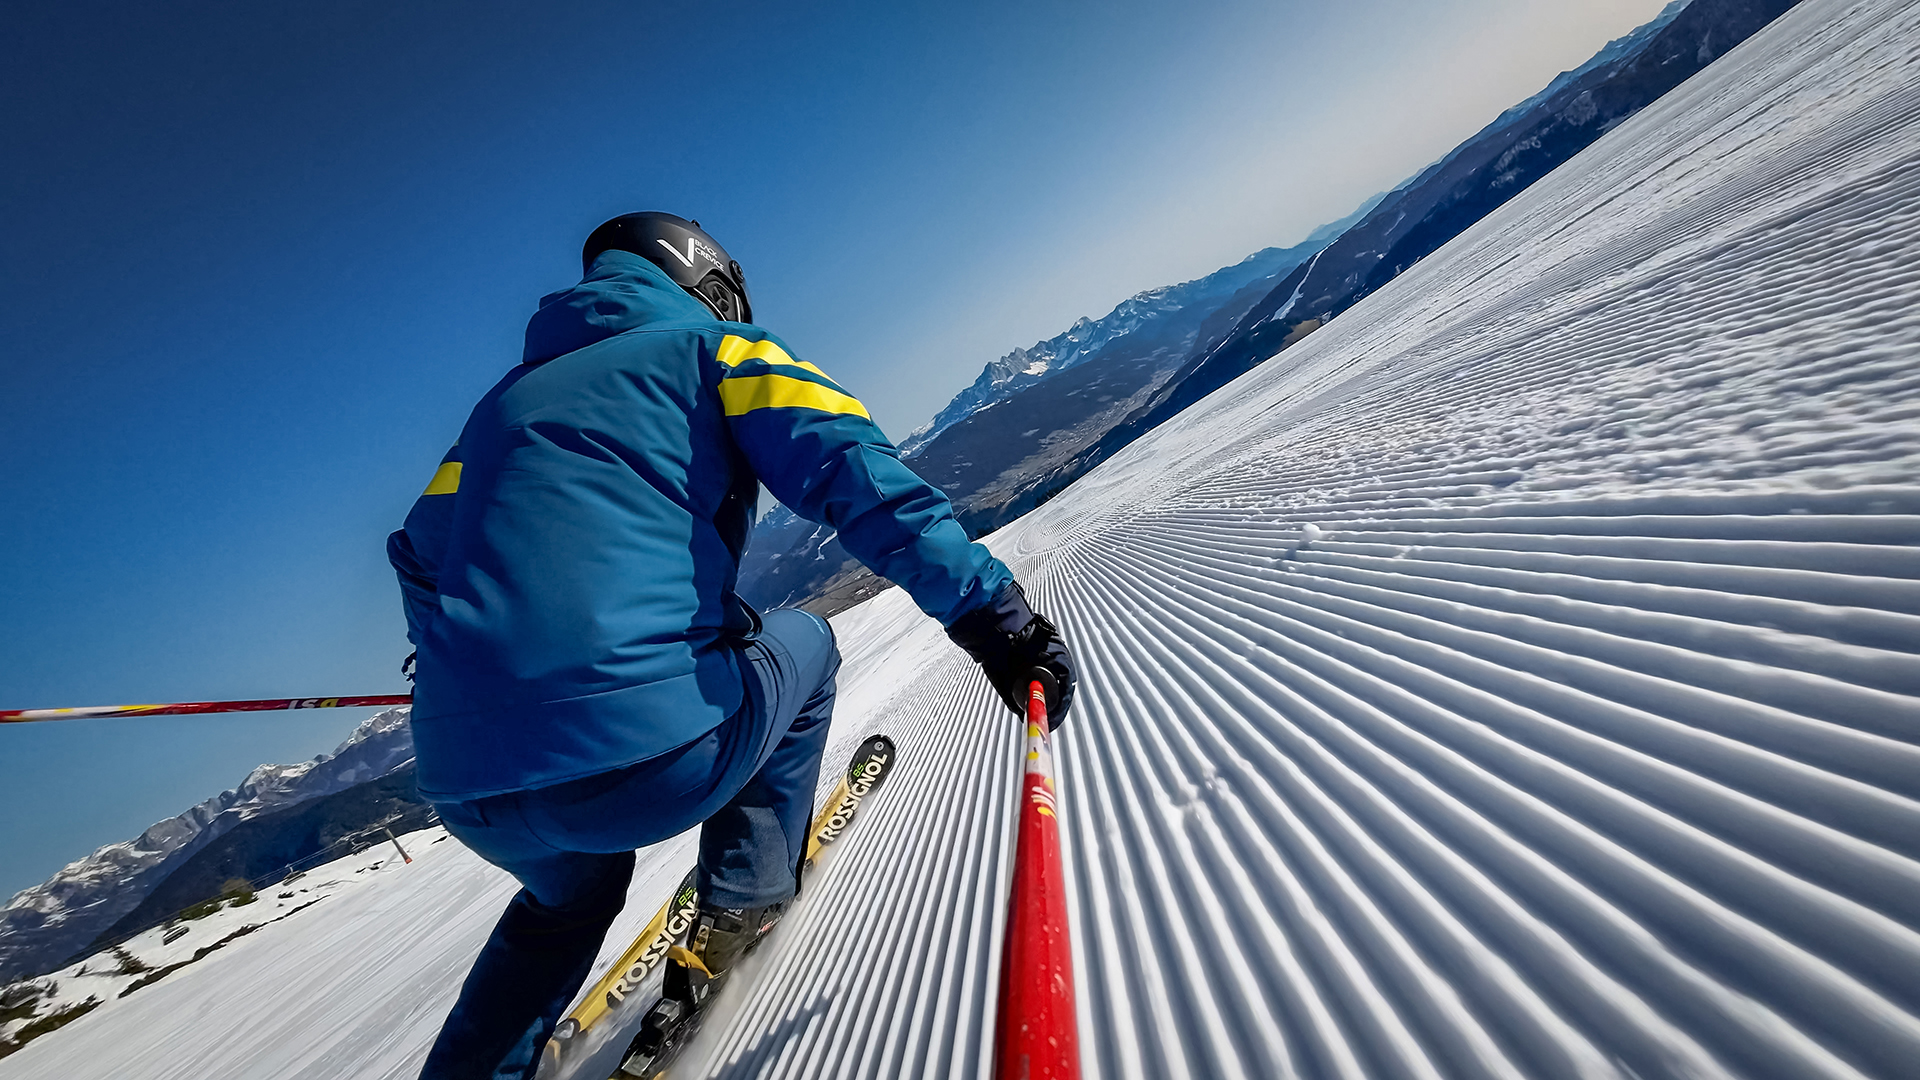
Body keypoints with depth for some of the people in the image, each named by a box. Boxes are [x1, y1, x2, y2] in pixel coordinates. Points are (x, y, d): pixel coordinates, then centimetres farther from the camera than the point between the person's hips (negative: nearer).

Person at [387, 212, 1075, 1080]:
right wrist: (990, 609, -16)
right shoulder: (709, 345, 6)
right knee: (802, 645, 23)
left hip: (466, 792, 8)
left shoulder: (506, 396, 25)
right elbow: (850, 470, -12)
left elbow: (423, 552, 26)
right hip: (651, 754, -7)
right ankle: (744, 898, 24)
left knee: (571, 892, 39)